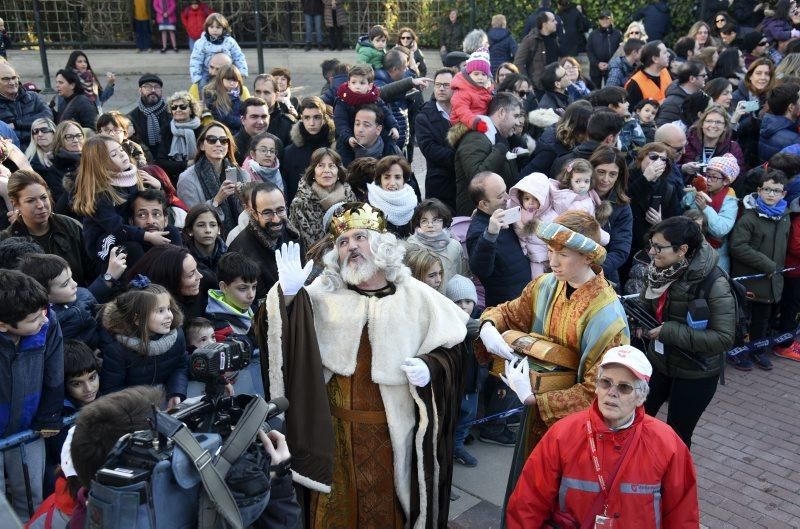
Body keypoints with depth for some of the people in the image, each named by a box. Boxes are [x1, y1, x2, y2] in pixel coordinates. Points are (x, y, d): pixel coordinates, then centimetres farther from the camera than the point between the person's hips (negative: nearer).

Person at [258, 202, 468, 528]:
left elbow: (451, 348, 3)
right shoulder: (324, 295, 3)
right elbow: (283, 336, -7)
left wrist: (430, 366, -17)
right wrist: (288, 294, -24)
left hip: (394, 427, -1)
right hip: (338, 426, 1)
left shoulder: (416, 296, 0)